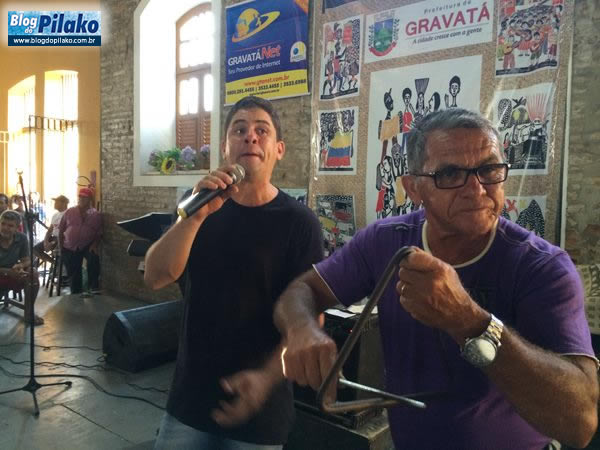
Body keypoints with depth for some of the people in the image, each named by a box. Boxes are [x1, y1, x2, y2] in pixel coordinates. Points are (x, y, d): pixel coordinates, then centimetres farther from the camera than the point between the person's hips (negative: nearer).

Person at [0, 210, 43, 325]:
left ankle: (29, 313, -11)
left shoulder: (21, 238, -10)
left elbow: (27, 260, -5)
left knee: (33, 273, -24)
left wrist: (20, 266, -29)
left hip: (14, 276, 3)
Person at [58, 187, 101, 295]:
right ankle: (75, 294, 25)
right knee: (73, 273, 7)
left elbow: (99, 233, 1)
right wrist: (61, 247, 3)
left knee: (94, 258, -30)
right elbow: (61, 230, 8)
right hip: (70, 248, 2)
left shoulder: (96, 215, 0)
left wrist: (94, 245, -16)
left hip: (87, 246, -2)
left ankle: (93, 287, -20)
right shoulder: (69, 212, 3)